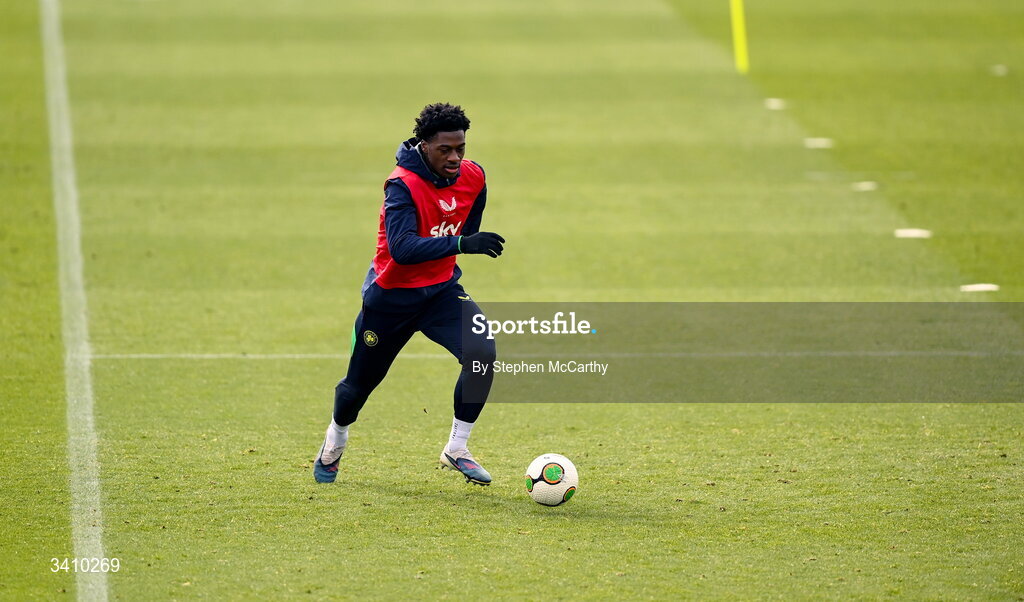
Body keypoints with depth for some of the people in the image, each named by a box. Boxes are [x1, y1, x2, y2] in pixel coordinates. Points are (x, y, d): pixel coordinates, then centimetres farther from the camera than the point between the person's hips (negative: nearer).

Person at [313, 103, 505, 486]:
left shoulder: (472, 177, -8)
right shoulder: (403, 185, -26)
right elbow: (402, 249, -40)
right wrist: (459, 244, -49)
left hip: (440, 290, 4)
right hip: (391, 296, -4)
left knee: (482, 352, -23)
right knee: (361, 382, 11)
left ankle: (456, 449, -8)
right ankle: (335, 443, 45)